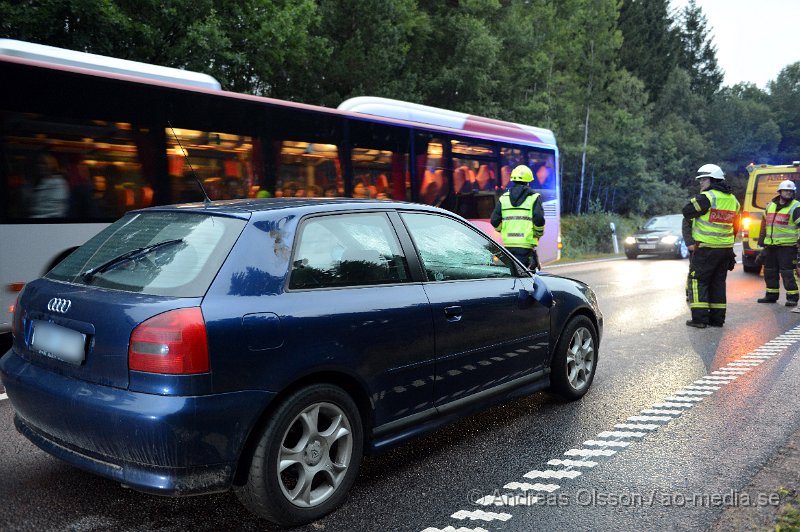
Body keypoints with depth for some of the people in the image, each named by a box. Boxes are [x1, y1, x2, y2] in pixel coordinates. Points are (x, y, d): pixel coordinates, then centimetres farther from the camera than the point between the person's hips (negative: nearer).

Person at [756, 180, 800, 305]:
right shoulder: (770, 205, 16)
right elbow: (764, 224, 22)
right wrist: (761, 241, 21)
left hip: (787, 246, -6)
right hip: (770, 245, 6)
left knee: (787, 272, -7)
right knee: (770, 271, 12)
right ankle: (772, 295, 23)